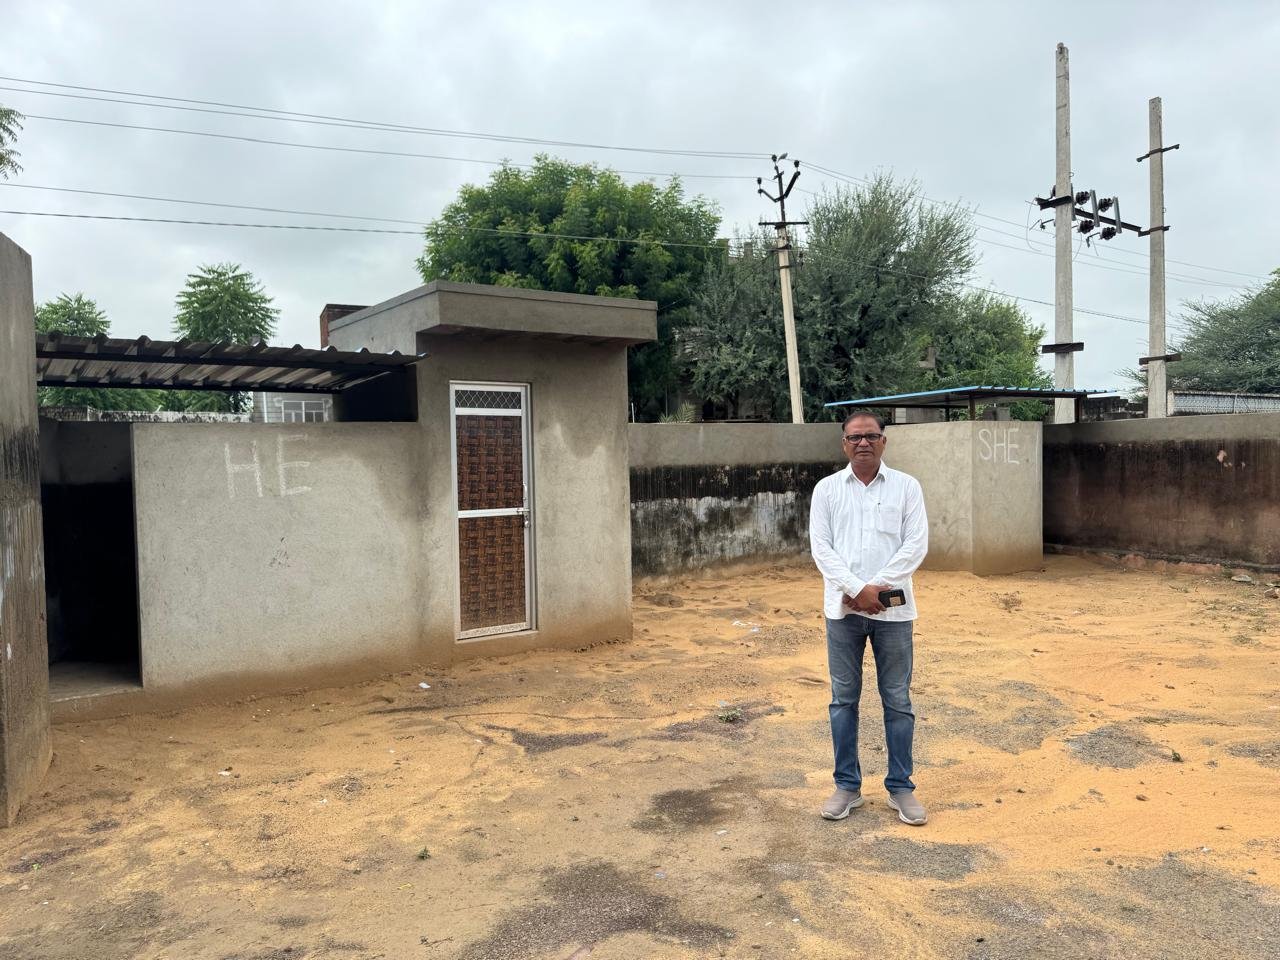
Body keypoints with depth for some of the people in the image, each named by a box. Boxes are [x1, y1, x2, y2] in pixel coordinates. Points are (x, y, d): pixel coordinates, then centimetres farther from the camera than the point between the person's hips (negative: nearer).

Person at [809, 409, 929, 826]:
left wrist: (877, 588, -14)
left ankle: (901, 787, 20)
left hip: (892, 609, -1)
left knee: (897, 700, 7)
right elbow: (821, 547, -3)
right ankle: (847, 785, 20)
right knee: (843, 698, 8)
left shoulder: (906, 486, 2)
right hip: (842, 609, 1)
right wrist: (857, 589, -15)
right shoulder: (827, 489, 4)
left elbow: (916, 545, -5)